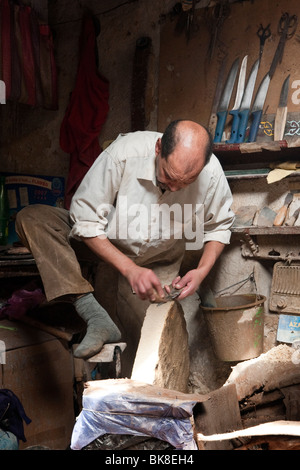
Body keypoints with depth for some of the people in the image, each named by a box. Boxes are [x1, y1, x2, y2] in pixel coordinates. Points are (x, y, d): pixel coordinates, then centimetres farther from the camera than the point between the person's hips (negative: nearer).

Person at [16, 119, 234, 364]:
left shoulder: (211, 173, -22)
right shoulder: (123, 154, -29)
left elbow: (219, 226, -2)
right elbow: (86, 222, -22)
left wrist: (202, 270, -19)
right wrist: (130, 269, -31)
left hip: (159, 262, 1)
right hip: (105, 246, 0)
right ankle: (97, 319, -37)